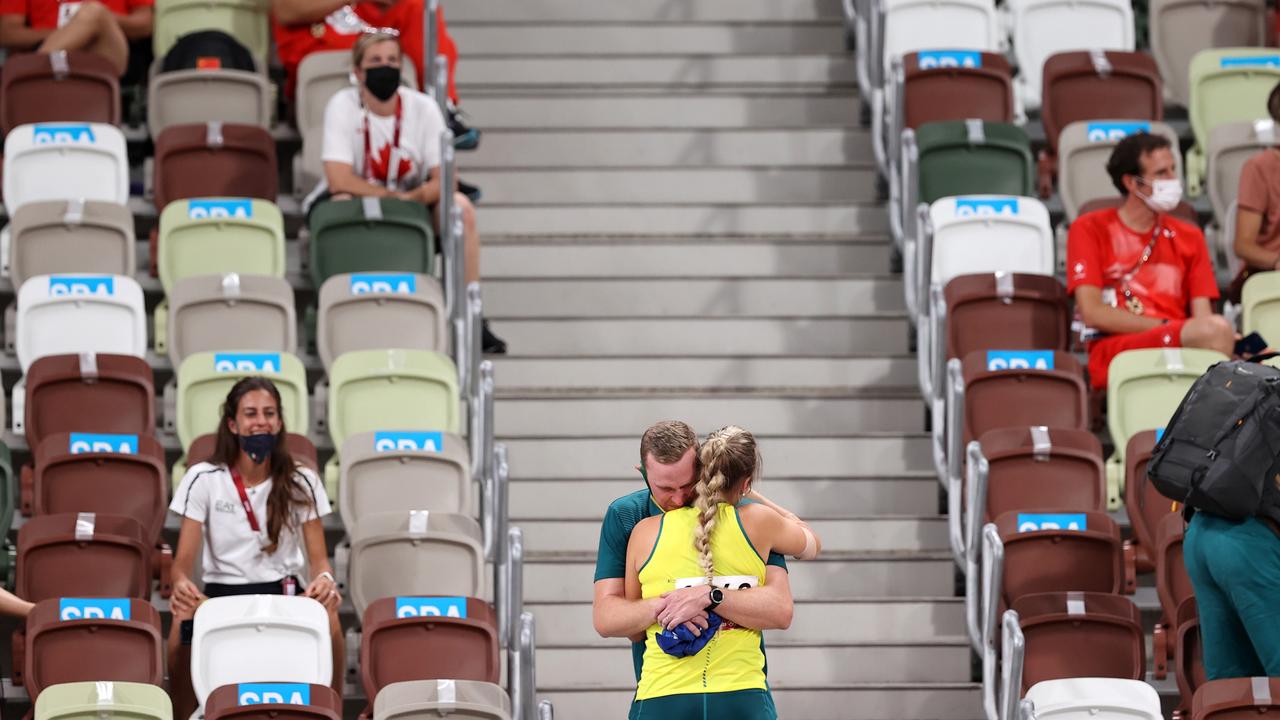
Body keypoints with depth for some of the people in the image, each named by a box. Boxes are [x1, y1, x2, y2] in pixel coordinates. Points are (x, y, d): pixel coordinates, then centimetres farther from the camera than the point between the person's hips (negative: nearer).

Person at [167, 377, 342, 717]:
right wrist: (181, 584, -28)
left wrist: (324, 580, -23)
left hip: (285, 593, 1)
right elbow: (183, 559, -2)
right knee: (183, 622, -35)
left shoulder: (301, 483, 6)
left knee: (327, 620, -33)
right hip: (221, 594, -1)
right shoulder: (203, 479, 1)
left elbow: (318, 557, 3)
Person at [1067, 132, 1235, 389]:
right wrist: (1167, 327, -8)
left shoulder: (1188, 237, 24)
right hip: (1113, 353, -4)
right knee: (1216, 331, -33)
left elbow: (1202, 317, 14)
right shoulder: (1090, 229, 12)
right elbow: (1092, 313, 0)